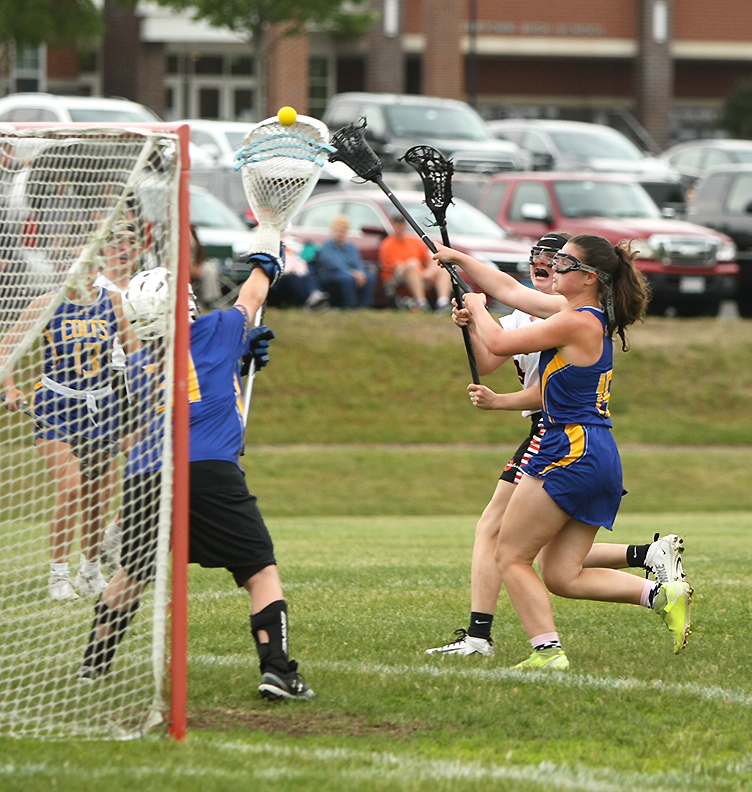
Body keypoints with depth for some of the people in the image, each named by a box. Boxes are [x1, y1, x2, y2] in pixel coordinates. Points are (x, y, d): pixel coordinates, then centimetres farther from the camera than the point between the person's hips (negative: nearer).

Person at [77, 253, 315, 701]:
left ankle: (94, 663, 30)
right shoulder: (218, 331, 8)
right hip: (209, 471, -4)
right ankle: (277, 670, -12)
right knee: (262, 571, 0)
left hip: (145, 476, 4)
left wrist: (241, 352, 39)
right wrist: (265, 264, 47)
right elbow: (252, 297, 29)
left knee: (133, 574, 23)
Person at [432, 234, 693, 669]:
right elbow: (512, 290, 23)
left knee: (511, 556, 1)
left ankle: (548, 650, -7)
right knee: (562, 576, 8)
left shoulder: (577, 322, -15)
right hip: (602, 460, 10)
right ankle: (662, 594, -4)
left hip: (574, 450, -10)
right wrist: (460, 258, 26)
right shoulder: (584, 314, 14)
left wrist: (477, 309, 8)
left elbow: (499, 342, -11)